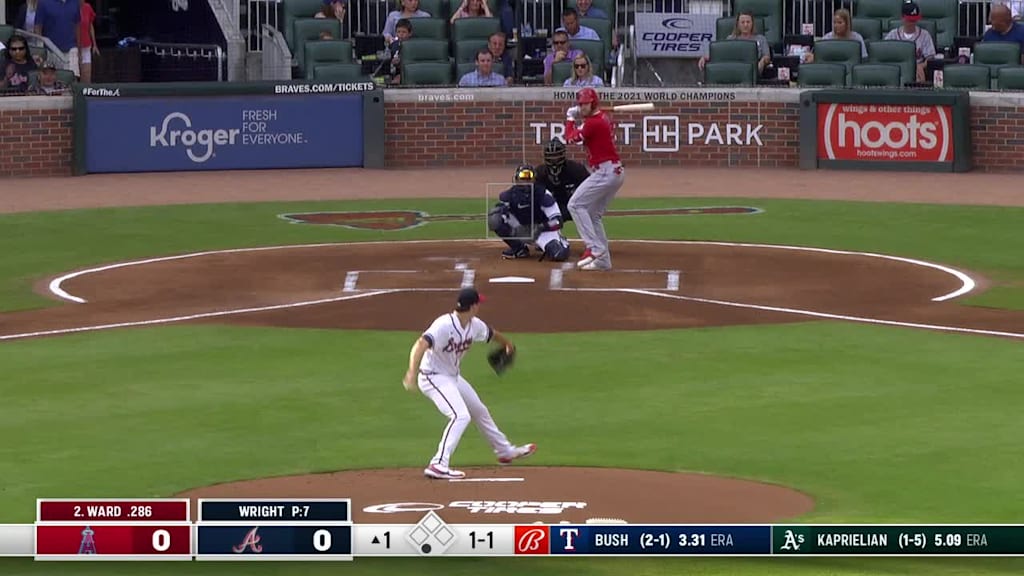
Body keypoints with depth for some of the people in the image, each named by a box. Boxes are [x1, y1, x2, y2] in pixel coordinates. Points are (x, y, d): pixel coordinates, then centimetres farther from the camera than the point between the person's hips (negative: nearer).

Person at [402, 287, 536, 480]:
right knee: (461, 415, -24)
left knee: (480, 411, 22)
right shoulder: (445, 325, -30)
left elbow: (491, 334, 19)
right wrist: (412, 374, -55)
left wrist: (507, 343, 39)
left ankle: (505, 451, 42)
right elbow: (421, 345, -43)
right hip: (434, 377, -9)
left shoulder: (475, 325, -4)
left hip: (453, 377, 9)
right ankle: (438, 465, -28)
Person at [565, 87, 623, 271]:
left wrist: (570, 119, 7)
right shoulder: (603, 118, 15)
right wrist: (579, 117, 13)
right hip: (615, 173, 10)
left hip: (605, 172, -10)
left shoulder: (594, 123, -15)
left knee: (576, 204, -9)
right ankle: (603, 260, 15)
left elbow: (572, 138, -8)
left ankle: (595, 249, -18)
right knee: (593, 214, 16)